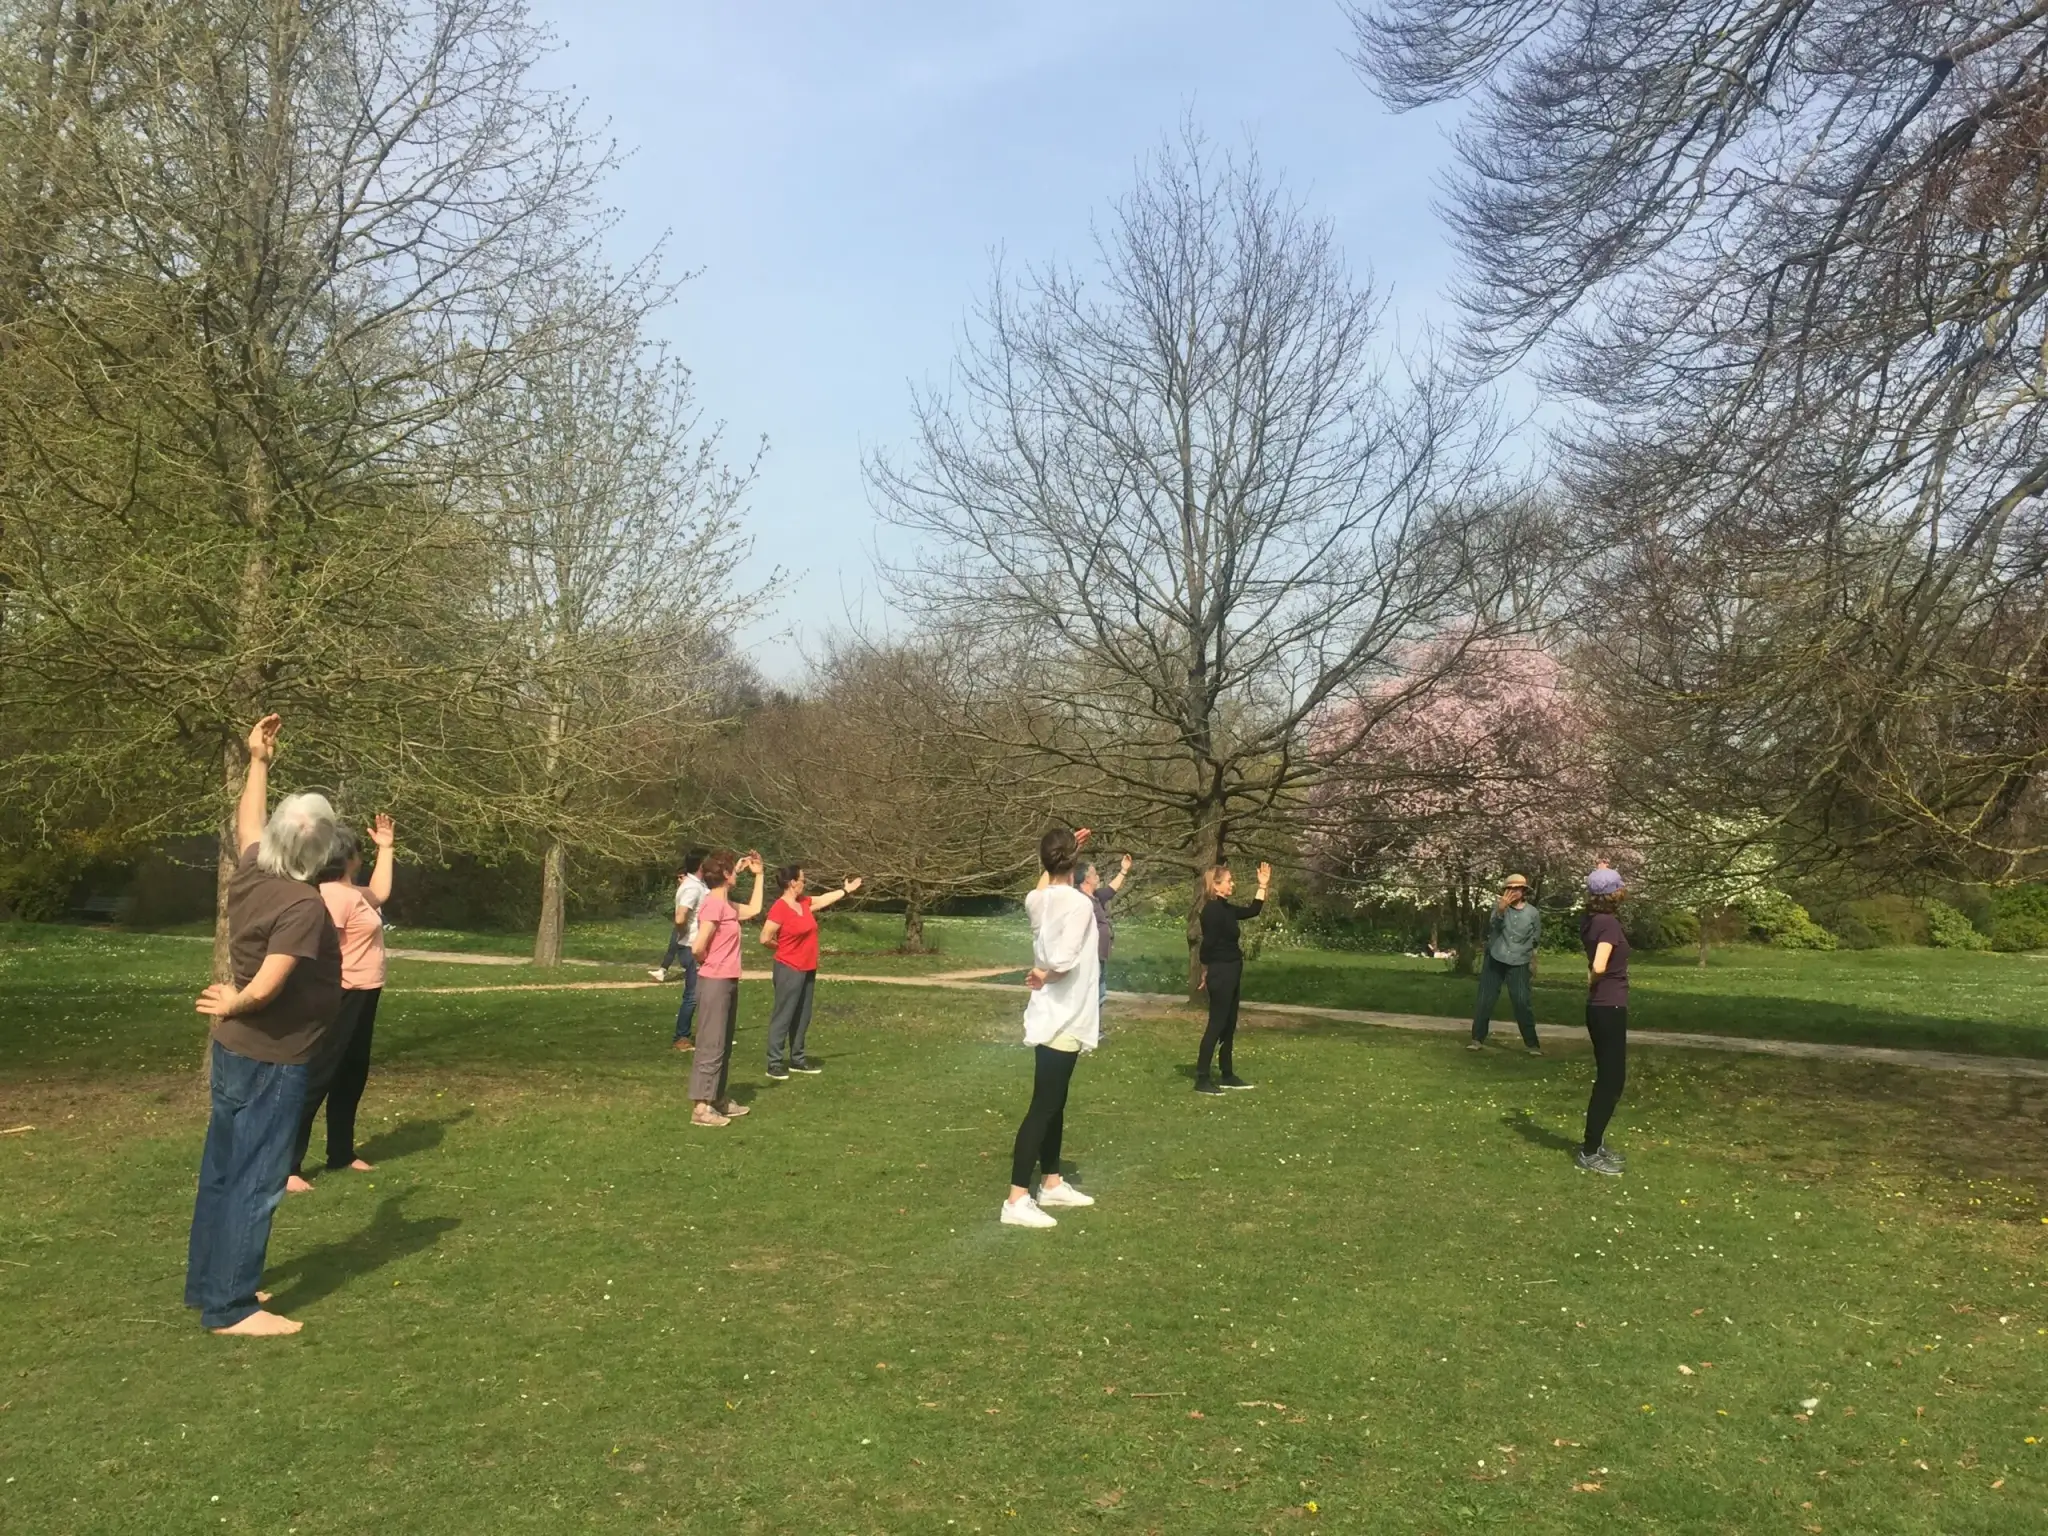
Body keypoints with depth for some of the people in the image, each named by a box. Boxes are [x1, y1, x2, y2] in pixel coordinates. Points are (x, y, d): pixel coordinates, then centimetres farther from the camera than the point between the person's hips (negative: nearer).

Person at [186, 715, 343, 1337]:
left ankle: (209, 1285, 28)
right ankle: (229, 1307, 5)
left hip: (234, 1052, 9)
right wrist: (232, 1004, -9)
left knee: (223, 1172, 17)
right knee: (255, 1182, -1)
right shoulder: (303, 905, -24)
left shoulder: (250, 874, 0)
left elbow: (246, 824, 22)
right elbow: (265, 988, -29)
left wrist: (258, 761, 29)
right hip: (271, 1060, -9)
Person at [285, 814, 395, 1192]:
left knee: (352, 1078, 18)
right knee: (318, 1078, -9)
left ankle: (341, 1155, 29)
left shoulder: (351, 892, 11)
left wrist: (386, 848, 28)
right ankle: (287, 1166, -7)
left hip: (361, 996, 11)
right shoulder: (334, 895, -19)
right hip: (343, 997, -11)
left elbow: (381, 893, 31)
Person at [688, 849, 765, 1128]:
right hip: (714, 984, -10)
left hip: (727, 982, 10)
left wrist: (758, 875, 22)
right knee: (711, 1046, -5)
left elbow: (753, 910, 25)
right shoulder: (713, 904, -19)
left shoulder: (725, 904, 10)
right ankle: (702, 1108, -1)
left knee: (723, 1046, 16)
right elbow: (697, 947, -25)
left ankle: (719, 1099, 26)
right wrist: (709, 964, -5)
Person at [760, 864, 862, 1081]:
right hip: (789, 970, -9)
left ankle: (797, 1059, 25)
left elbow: (824, 899, 27)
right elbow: (765, 938, -18)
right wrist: (784, 947, -2)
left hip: (808, 969, 9)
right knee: (783, 1016, -5)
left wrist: (846, 890, 33)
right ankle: (774, 1064, -1)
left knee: (802, 1017, 15)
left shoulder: (803, 902, 7)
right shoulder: (780, 908, -19)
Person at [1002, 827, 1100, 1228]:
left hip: (1052, 1017, 8)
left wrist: (1061, 854, 31)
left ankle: (1052, 1184, 30)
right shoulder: (1079, 903, -20)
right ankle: (1017, 1200, -4)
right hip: (1061, 1021, -8)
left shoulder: (1036, 900, 3)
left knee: (1054, 1105, 19)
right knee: (1043, 1108, -6)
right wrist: (1044, 976, -10)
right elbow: (1065, 959, -31)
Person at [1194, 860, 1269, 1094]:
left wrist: (1263, 886, 18)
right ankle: (1202, 1079, -4)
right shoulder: (1212, 910, -17)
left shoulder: (1225, 908, 12)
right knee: (1217, 1024, -7)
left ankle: (1226, 1075, 23)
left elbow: (1253, 911, 22)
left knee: (1229, 1025, 15)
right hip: (1220, 973, -10)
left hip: (1230, 973, 10)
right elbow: (1207, 944, -18)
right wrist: (1207, 973, -10)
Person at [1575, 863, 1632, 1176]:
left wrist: (1600, 875, 21)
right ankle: (1589, 1153, 4)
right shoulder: (1609, 923, -18)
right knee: (1611, 1080, -1)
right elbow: (1599, 966, -31)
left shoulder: (1590, 921, 6)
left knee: (1607, 1078, 18)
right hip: (1610, 1009, -9)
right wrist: (1592, 981, -8)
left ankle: (1594, 1144, 27)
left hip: (1600, 1008, 9)